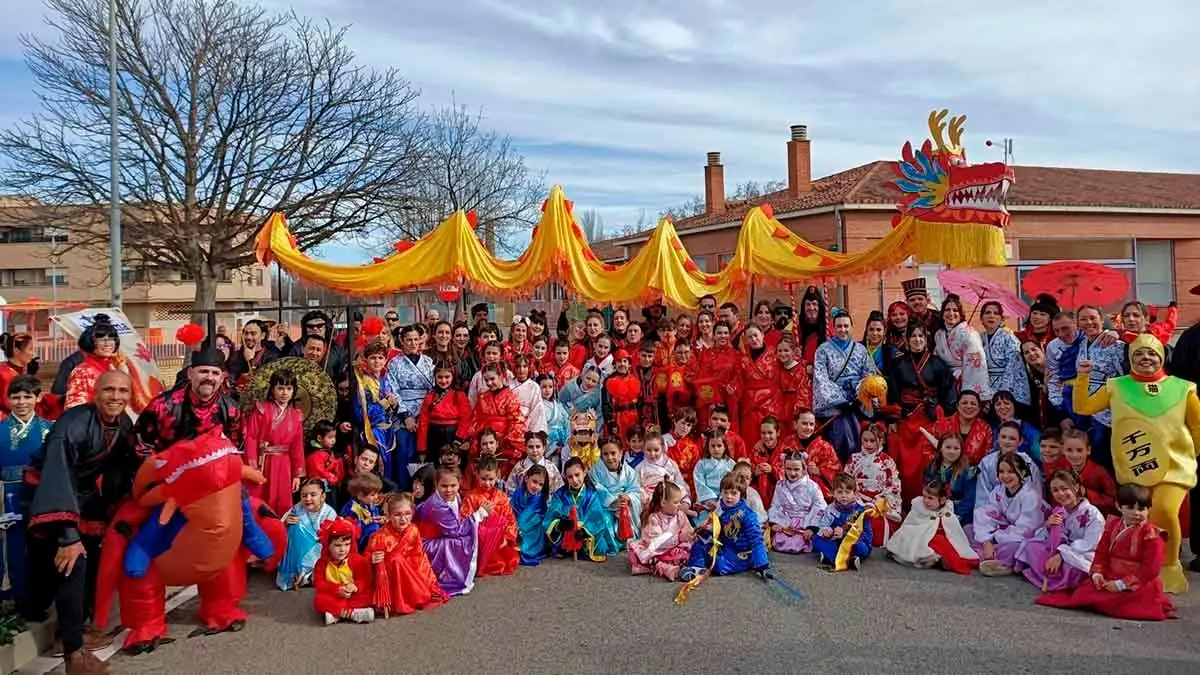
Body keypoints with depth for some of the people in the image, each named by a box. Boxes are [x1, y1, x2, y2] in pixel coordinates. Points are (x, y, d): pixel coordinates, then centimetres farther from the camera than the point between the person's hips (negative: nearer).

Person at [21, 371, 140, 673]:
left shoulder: (124, 424, -8)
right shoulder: (74, 424, -30)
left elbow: (123, 467, 3)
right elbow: (57, 479, -37)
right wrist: (68, 536, -41)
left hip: (83, 496, 7)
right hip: (46, 494, -7)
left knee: (92, 559, 7)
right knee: (70, 559, -19)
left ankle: (74, 629, 25)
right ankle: (73, 650, -14)